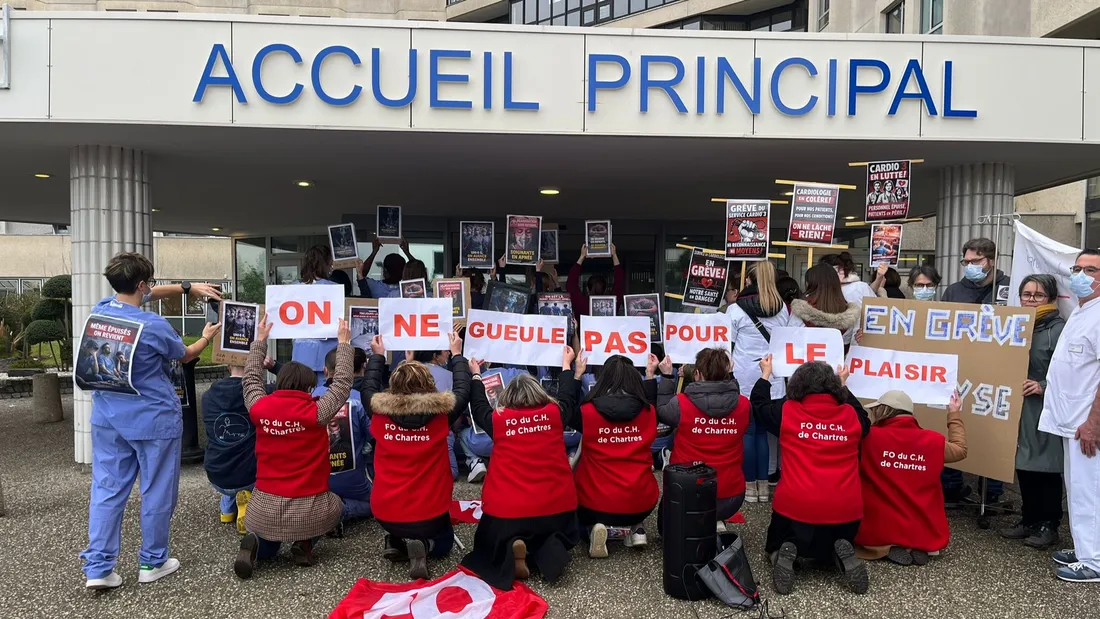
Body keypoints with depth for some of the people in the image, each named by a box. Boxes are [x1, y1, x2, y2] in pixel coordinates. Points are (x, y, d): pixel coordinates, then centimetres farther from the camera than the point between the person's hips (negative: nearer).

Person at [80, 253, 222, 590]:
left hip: (108, 418, 6)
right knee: (156, 492, 8)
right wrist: (206, 336, 20)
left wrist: (188, 287, 16)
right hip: (153, 419, -6)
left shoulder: (100, 310, -1)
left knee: (107, 489, 10)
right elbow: (185, 355, 2)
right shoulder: (154, 326, -19)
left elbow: (144, 296, 17)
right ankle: (152, 563, 20)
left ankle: (97, 567, 10)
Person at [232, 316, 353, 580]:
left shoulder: (259, 408, -5)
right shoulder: (315, 412, -13)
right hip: (309, 509, -3)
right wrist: (344, 344, 12)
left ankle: (256, 544, -3)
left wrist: (260, 340, 27)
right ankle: (304, 543, 5)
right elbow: (343, 382, 1)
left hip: (264, 510, 3)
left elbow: (251, 378, 16)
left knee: (266, 551, 33)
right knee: (335, 505, 33)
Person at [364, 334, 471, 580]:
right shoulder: (441, 413, -13)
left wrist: (377, 356, 26)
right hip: (428, 514, -3)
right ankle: (423, 545, -5)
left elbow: (370, 387, 13)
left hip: (385, 513, 3)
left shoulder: (380, 412, -9)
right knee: (444, 541, 28)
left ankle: (395, 542, 8)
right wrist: (457, 355, 18)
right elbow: (463, 391, 5)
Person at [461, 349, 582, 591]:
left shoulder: (498, 419, 0)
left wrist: (476, 376, 38)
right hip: (555, 508, 1)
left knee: (491, 544, 25)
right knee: (558, 536, 30)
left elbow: (478, 407, 22)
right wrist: (567, 365, 41)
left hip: (505, 511, -1)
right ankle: (551, 550, -5)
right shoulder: (554, 413, 2)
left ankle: (510, 551, -10)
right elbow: (568, 397, 24)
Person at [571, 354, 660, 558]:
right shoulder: (648, 413, -3)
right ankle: (634, 529, 10)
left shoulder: (587, 412, -11)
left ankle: (595, 528, -1)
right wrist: (651, 376, 26)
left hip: (595, 506, -3)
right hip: (640, 504, 3)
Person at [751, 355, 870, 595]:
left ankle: (784, 554, -8)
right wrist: (843, 386, 37)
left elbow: (758, 405, 20)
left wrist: (766, 374, 35)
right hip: (845, 510, 2)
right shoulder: (850, 415, 4)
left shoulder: (786, 411, -1)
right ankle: (842, 556, -3)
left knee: (777, 544, 26)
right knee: (837, 545, 31)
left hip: (795, 506, -1)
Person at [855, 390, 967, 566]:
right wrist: (954, 415, 29)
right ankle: (919, 548, 5)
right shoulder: (934, 441, -4)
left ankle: (888, 549, -1)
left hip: (878, 534, -3)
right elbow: (960, 449, 17)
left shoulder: (870, 437, -15)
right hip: (926, 534, 3)